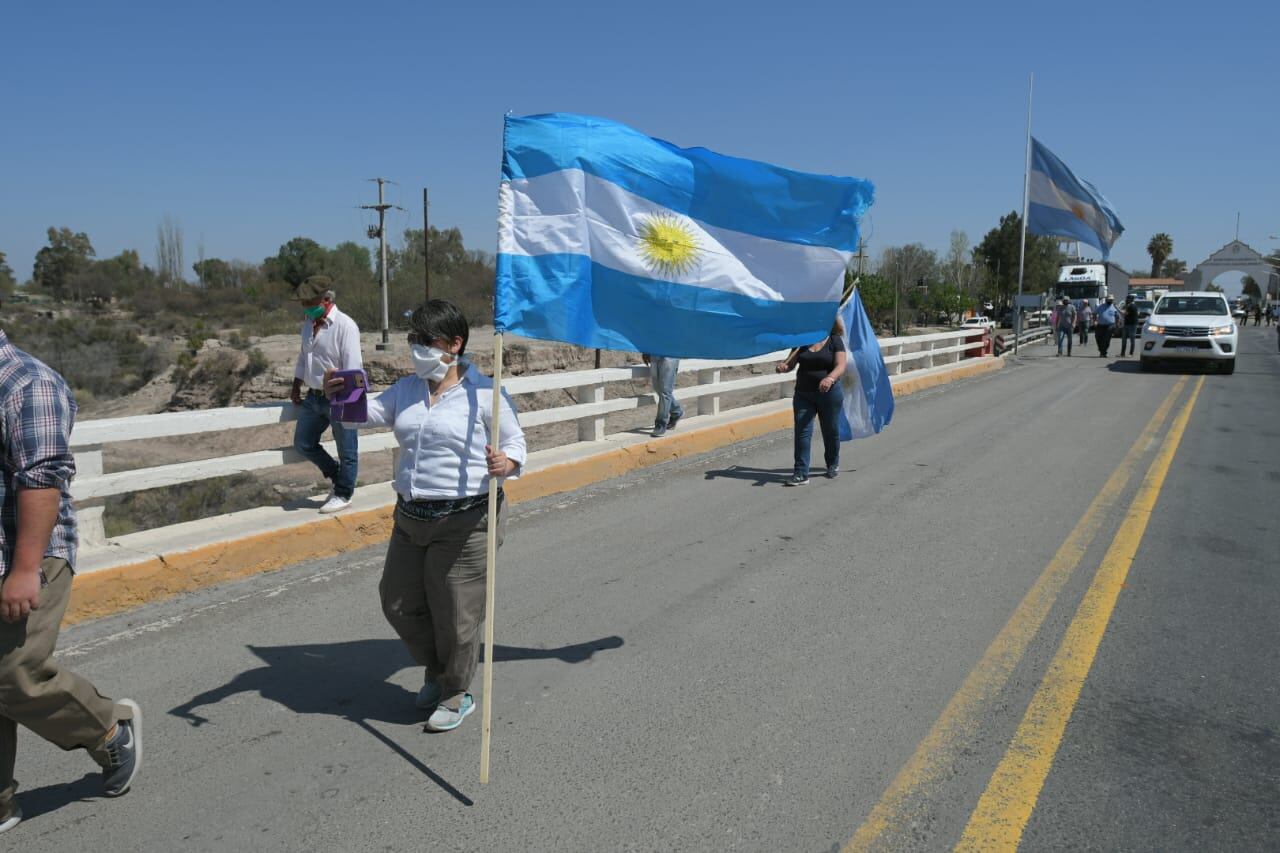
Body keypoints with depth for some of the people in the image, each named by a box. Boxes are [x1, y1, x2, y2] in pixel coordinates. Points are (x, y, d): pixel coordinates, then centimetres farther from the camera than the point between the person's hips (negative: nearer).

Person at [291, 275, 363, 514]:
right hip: (313, 396, 8)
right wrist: (296, 387, 18)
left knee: (346, 451, 6)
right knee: (303, 444, 14)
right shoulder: (308, 323, 7)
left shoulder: (344, 326, -17)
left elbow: (353, 367, -20)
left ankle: (342, 495, 23)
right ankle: (337, 475, 33)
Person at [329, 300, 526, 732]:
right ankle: (436, 668, 42)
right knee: (398, 603, 16)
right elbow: (369, 413, 3)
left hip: (462, 522, -6)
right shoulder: (407, 389, 9)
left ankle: (456, 694, 28)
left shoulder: (484, 392, -8)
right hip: (410, 518, 7)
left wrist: (504, 463, -25)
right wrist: (340, 398, -18)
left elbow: (515, 443, -3)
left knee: (455, 614, 4)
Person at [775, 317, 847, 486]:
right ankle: (801, 473, -5)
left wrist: (830, 378, -35)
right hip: (803, 394, 2)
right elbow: (791, 362, 3)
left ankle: (833, 465, 34)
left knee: (830, 431, 11)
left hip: (829, 393, -2)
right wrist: (783, 366, -21)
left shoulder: (835, 341, -2)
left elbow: (840, 366, -14)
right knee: (802, 432, -6)